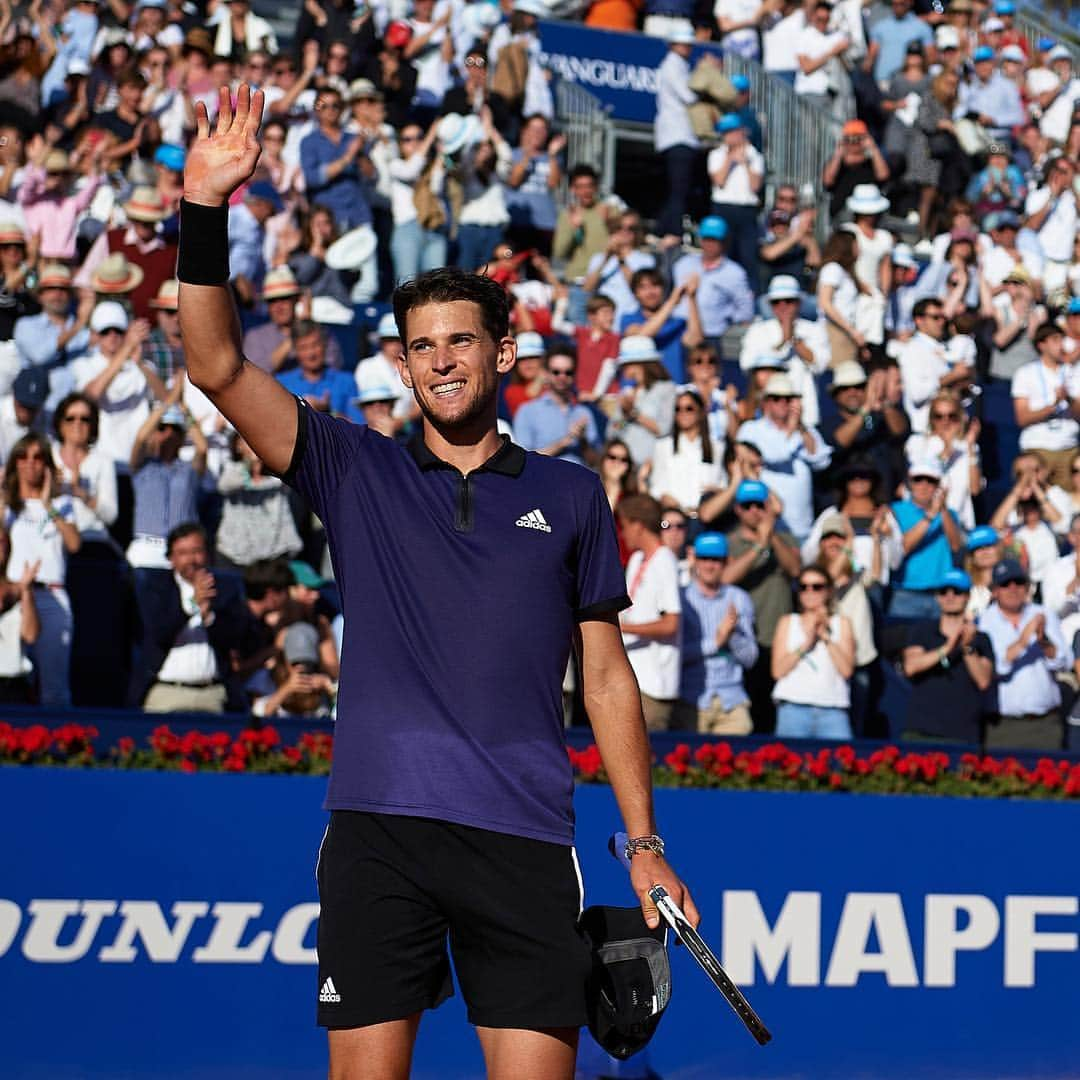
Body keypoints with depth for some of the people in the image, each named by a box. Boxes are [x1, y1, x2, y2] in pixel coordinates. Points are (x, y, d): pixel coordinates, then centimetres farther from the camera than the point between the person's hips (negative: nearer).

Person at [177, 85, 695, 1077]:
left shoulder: (570, 495, 13)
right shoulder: (357, 472, 11)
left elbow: (607, 676, 15)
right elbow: (219, 369, -1)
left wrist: (643, 842, 10)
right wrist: (204, 213, -13)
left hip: (523, 839, 0)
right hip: (377, 827, 0)